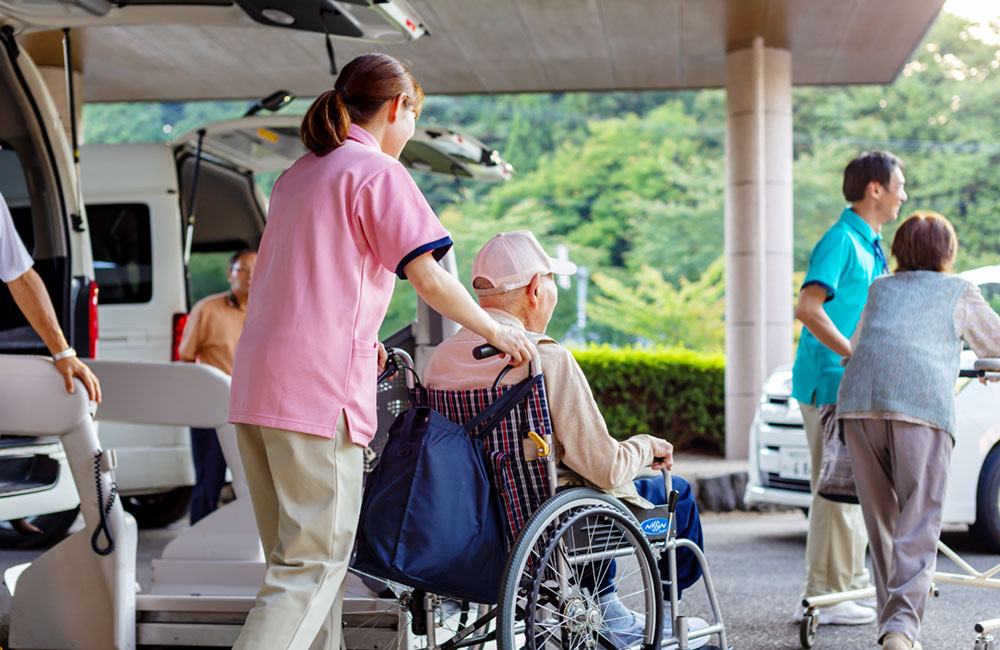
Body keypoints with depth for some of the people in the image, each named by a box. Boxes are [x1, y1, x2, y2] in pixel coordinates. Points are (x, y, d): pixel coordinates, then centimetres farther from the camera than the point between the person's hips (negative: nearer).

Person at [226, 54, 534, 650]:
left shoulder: (298, 174, 22)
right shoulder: (378, 171, -3)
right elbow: (429, 279, -10)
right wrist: (498, 333, 2)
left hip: (256, 382, 9)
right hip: (321, 388, -8)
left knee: (298, 556, 12)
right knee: (313, 563, -6)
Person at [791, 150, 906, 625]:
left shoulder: (871, 245, 17)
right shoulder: (841, 240, -14)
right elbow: (807, 308, -24)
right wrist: (856, 354, -26)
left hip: (854, 384, 10)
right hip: (828, 381, -10)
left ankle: (853, 583, 25)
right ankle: (824, 598, -1)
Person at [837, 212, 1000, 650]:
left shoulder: (880, 288, 31)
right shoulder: (960, 292, 22)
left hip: (859, 399, 3)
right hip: (923, 400, -3)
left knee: (881, 521, 11)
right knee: (918, 524, -6)